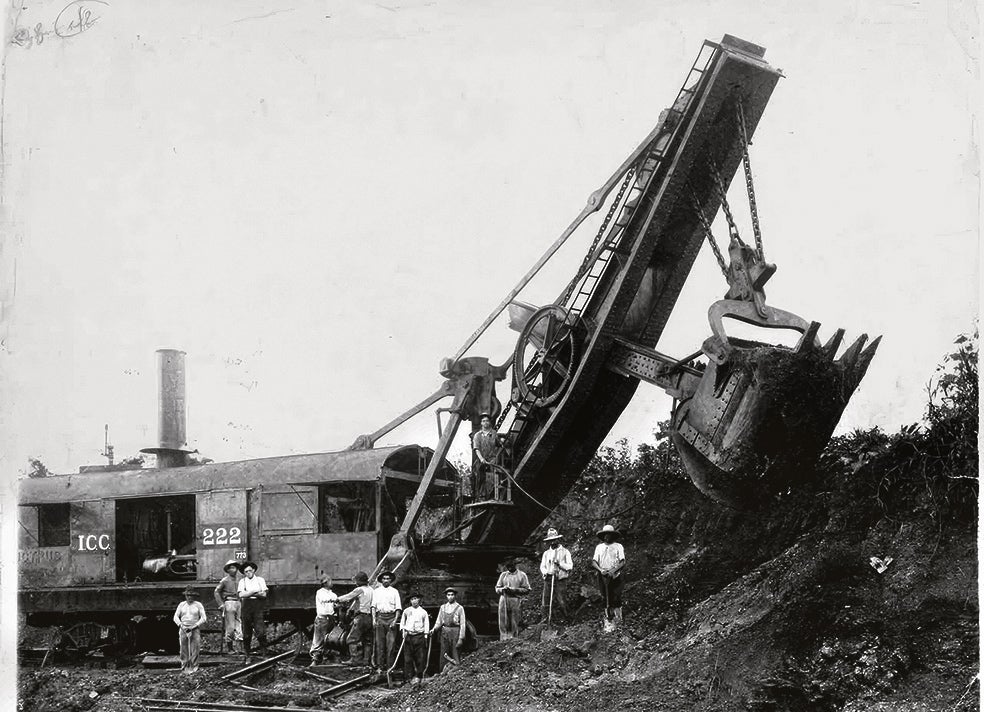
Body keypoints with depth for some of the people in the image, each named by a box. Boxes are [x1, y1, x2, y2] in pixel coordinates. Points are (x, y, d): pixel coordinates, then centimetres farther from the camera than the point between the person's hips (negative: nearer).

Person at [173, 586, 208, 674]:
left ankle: (193, 668, -4)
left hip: (195, 629, -2)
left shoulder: (198, 605, 4)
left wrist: (194, 626, -11)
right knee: (183, 650, -4)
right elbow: (176, 617, 10)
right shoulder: (181, 605, 11)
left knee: (195, 649, -8)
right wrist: (181, 625, -7)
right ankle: (184, 667, 0)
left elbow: (203, 618, 0)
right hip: (183, 629, 2)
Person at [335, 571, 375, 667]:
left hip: (361, 617, -8)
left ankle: (354, 659, -12)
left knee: (352, 639, -4)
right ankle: (366, 660, 8)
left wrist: (337, 600, 13)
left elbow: (348, 597, -3)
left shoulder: (359, 590, -9)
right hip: (370, 617, 8)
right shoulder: (371, 589, 14)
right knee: (367, 641, 11)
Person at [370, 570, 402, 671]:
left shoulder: (394, 592, 8)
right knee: (379, 643, 0)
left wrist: (395, 620, -7)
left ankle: (390, 666, -3)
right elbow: (373, 606, 9)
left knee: (391, 643, -6)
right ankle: (380, 666, 3)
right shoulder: (376, 591, 12)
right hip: (380, 617, 1)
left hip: (391, 617, -1)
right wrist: (374, 619, -2)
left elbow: (398, 608, 5)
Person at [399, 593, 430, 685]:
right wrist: (403, 631, 1)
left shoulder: (423, 612, 7)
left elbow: (426, 625, 8)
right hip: (408, 636, 1)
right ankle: (410, 676, 2)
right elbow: (402, 623, 17)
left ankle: (418, 676, 4)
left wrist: (425, 637, 1)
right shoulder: (406, 611, 10)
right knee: (407, 657, -3)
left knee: (420, 658, -3)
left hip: (419, 636, -1)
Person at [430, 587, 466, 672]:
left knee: (455, 657, -5)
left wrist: (461, 638, -9)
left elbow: (462, 624, -2)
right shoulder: (443, 607, 13)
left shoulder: (459, 608, 1)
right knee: (444, 657, 3)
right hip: (444, 633, 4)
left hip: (455, 633, -4)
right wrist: (434, 629, -3)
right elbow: (439, 622, 17)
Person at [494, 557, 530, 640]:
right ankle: (503, 640, -2)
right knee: (503, 624, -4)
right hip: (503, 600, 3)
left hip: (515, 600, -3)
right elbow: (497, 589, 16)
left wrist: (513, 590, -10)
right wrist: (503, 589, -7)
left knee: (514, 624, -5)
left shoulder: (521, 575, 7)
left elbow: (526, 590, 2)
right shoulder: (503, 575, 17)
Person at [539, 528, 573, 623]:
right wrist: (546, 573, -10)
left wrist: (559, 563, -15)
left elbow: (570, 566, -1)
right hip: (548, 579, 3)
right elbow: (542, 566, 11)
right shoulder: (546, 553, 17)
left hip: (560, 580, -3)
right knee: (545, 600, -6)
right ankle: (544, 618, -2)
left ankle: (566, 618, 7)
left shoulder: (565, 552, 7)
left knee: (560, 601, -9)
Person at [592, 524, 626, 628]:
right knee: (606, 600, 0)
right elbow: (594, 562, 7)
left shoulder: (618, 546, 6)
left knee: (616, 599, -7)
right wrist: (601, 570, -12)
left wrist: (613, 571, -15)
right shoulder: (599, 547, 14)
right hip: (603, 576, 2)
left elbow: (622, 562, -1)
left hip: (615, 576, -2)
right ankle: (607, 621, 1)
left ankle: (618, 621, 1)